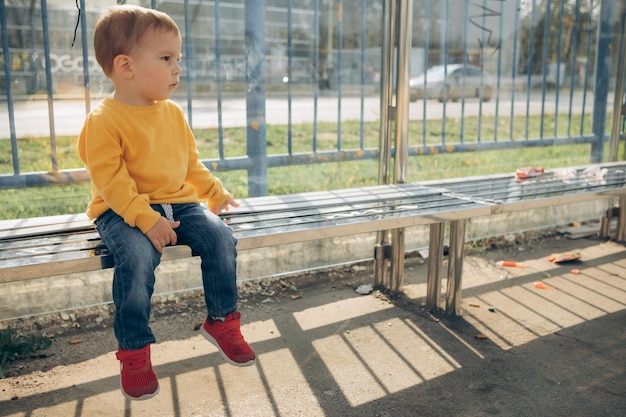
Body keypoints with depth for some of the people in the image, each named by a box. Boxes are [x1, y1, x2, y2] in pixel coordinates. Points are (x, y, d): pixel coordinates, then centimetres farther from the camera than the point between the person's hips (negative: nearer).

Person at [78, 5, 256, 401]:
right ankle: (134, 351, -12)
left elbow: (191, 161, 21)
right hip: (124, 212, -5)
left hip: (179, 203, 6)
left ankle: (222, 321, 4)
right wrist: (146, 219, -27)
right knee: (137, 257, -33)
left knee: (221, 237, -16)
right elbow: (111, 179, -19)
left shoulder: (173, 112, 10)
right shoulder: (104, 120, -12)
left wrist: (215, 192, 12)